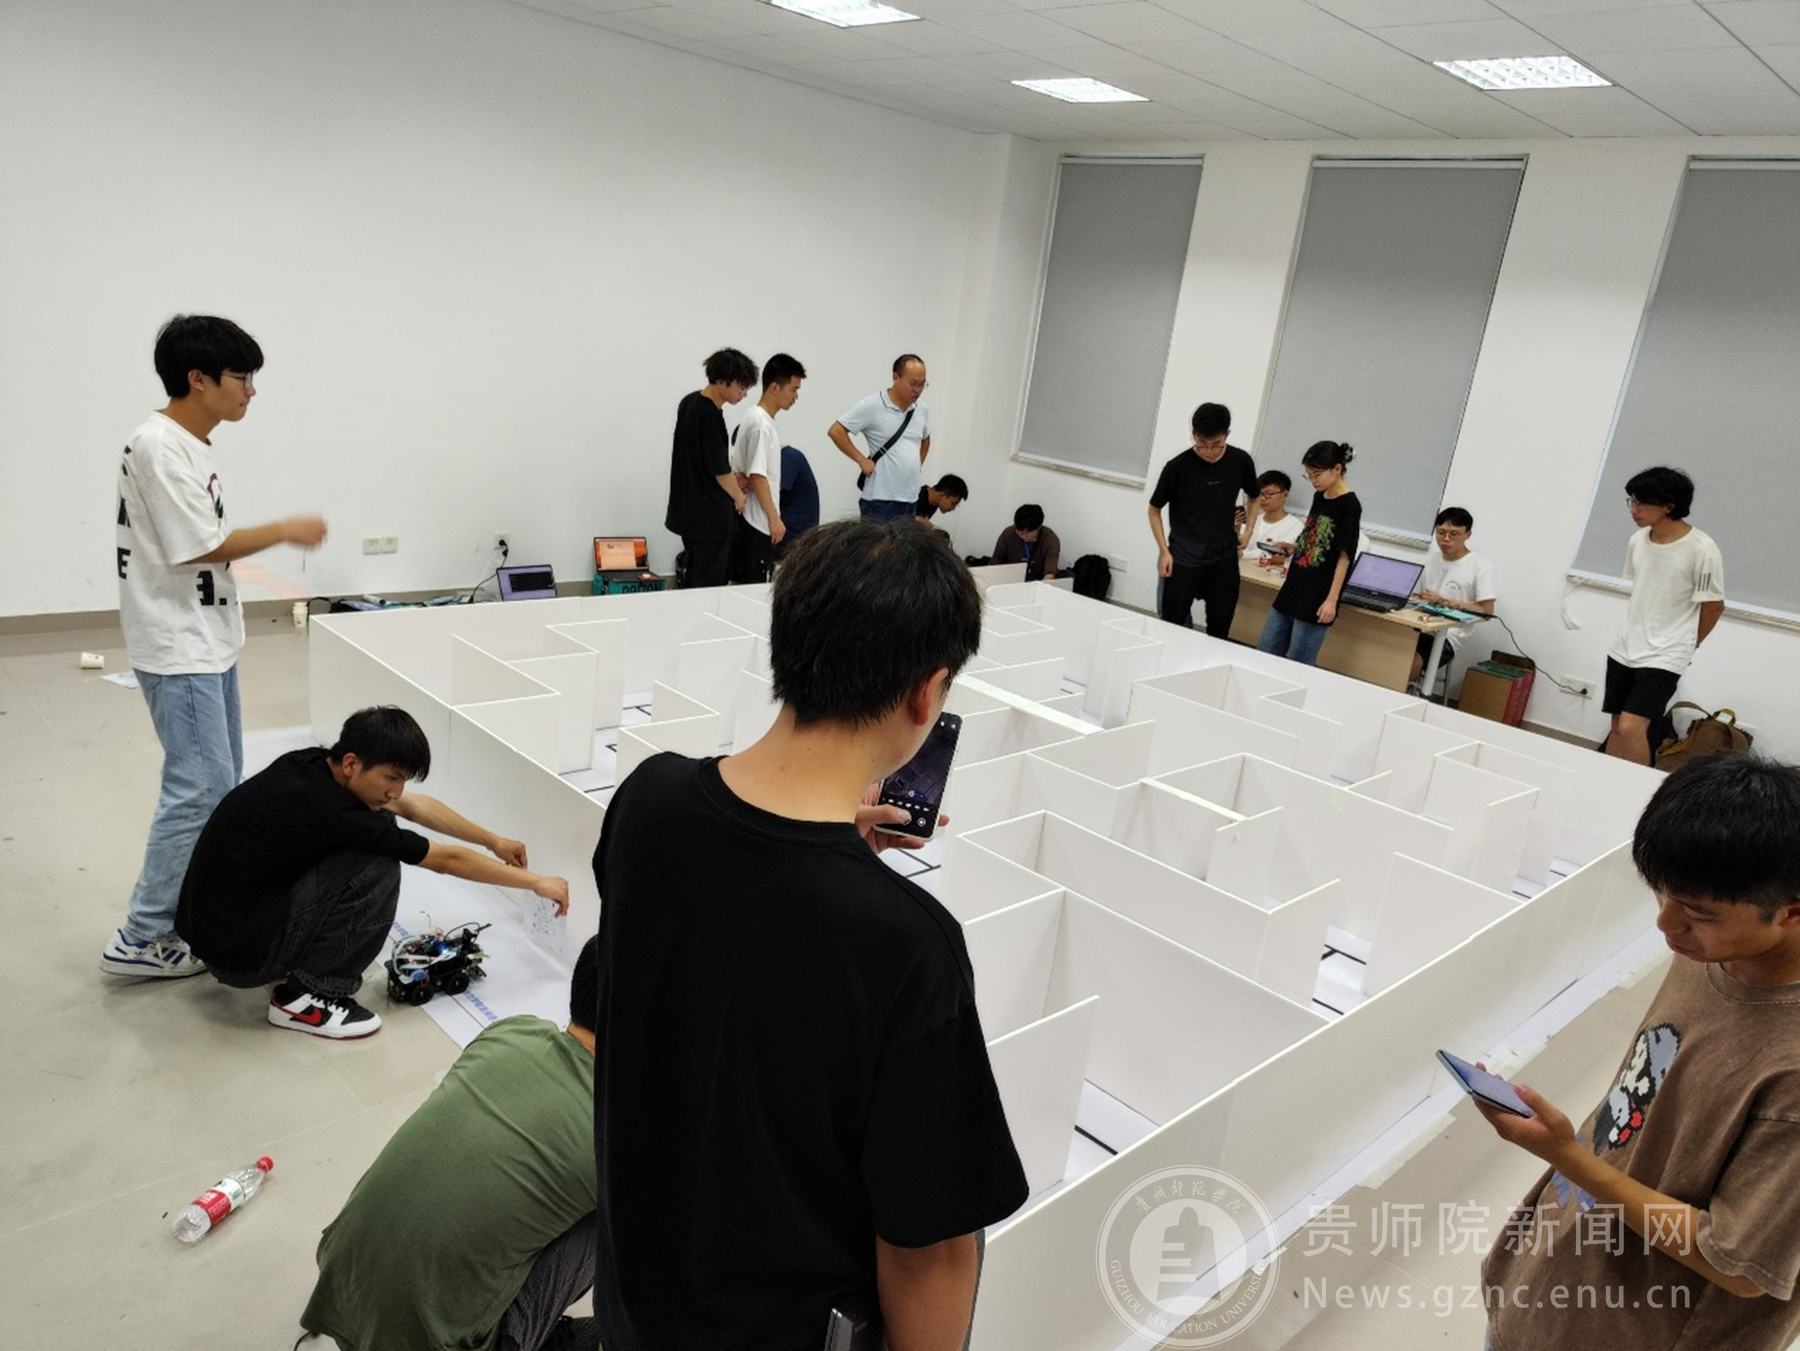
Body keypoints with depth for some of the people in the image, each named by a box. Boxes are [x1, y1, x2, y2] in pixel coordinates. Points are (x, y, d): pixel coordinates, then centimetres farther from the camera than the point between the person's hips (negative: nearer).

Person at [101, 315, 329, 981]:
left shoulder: (189, 445, 11)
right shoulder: (160, 446, -18)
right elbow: (204, 546, -20)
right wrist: (285, 531, -9)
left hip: (207, 643, 10)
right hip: (178, 650, -10)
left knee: (222, 783, 16)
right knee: (199, 789, -6)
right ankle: (141, 937, 5)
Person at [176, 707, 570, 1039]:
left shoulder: (312, 766, -3)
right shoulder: (331, 812, -26)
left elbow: (413, 806, 12)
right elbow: (447, 860, -15)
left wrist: (493, 841, 19)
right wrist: (537, 883, -3)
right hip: (239, 953, -9)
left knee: (377, 840, 9)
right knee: (378, 870, -19)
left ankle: (292, 962, 15)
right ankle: (306, 995, -4)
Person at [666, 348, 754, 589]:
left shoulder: (689, 402, 8)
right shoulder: (710, 415, -21)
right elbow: (720, 469, -17)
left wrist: (733, 480, 9)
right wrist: (738, 495, 2)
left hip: (689, 510, 10)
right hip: (710, 515, -10)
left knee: (693, 581, 16)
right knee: (710, 587, -2)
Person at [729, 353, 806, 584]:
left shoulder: (753, 417, 12)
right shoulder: (762, 424, -17)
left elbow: (737, 465, 18)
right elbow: (758, 477, -21)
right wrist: (774, 518, -18)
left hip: (748, 518, 10)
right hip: (758, 522, -10)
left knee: (742, 584, 14)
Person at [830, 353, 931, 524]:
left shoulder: (922, 409, 9)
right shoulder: (872, 406, -10)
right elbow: (836, 432, -8)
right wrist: (862, 460, -10)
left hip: (910, 500, 6)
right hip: (880, 500, -6)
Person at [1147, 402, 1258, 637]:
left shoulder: (1241, 461, -5)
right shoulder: (1178, 467, -14)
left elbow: (1254, 496, 16)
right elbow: (1154, 509, 0)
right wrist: (1164, 551, -6)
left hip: (1224, 559, 3)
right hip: (1183, 560, -3)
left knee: (1220, 630, 9)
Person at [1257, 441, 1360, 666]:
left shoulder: (1349, 506, -13)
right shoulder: (1319, 497, 11)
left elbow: (1344, 556, -14)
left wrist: (1332, 599, -16)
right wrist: (1291, 548, 9)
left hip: (1317, 598, -8)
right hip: (1293, 589, 8)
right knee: (1265, 654, 11)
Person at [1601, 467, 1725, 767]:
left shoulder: (1701, 549, -15)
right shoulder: (1637, 540, 3)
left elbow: (1713, 606, -5)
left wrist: (1686, 644, 7)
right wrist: (1640, 635, 17)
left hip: (1664, 657, -6)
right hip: (1624, 649, 6)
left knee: (1631, 728, -16)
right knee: (1617, 728, 11)